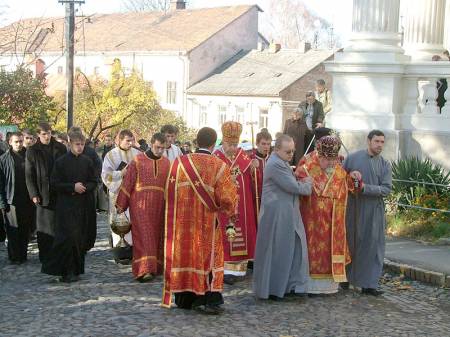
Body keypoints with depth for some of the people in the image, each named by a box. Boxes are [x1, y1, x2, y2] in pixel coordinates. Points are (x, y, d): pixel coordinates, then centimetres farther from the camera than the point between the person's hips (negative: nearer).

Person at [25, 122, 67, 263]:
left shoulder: (61, 148, 5)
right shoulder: (32, 151, 1)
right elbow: (29, 175, 1)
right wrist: (33, 194, -7)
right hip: (42, 195, -1)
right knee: (43, 228, 2)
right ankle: (45, 256, 8)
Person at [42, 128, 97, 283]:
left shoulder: (87, 162, 7)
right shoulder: (61, 162, -3)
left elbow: (94, 182, 10)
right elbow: (54, 183, -5)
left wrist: (85, 188, -10)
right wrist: (72, 187, -15)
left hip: (82, 205, 4)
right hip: (66, 205, -4)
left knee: (79, 238, 5)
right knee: (67, 236, -12)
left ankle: (75, 269, 14)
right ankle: (66, 270, -5)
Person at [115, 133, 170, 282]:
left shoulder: (166, 163, 8)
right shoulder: (138, 160, -3)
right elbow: (127, 183, 0)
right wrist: (121, 205, 1)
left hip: (159, 207, 4)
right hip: (140, 205, -4)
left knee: (156, 237, 8)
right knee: (143, 236, -10)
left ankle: (155, 267, 18)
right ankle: (144, 270, -15)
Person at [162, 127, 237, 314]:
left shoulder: (179, 163, -3)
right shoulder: (219, 166, -11)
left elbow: (170, 192, 3)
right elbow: (227, 198, -12)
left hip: (183, 221, 3)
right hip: (207, 224, -3)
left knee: (185, 254, 13)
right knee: (207, 255, 7)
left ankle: (185, 298, 21)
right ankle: (207, 299, 4)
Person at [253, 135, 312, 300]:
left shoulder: (282, 162, 12)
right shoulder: (275, 164, -20)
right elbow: (295, 187, -20)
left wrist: (302, 183, -2)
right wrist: (307, 184, -1)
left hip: (287, 214, 10)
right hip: (277, 216, -10)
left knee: (294, 249, 11)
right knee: (277, 252, 0)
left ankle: (291, 283, 19)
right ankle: (272, 289, 11)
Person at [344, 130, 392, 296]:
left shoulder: (385, 165, 3)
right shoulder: (353, 158, 1)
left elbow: (386, 189, -7)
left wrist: (365, 187, -17)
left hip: (374, 212, 1)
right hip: (353, 209, -1)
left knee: (373, 247, 0)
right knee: (351, 244, 8)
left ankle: (369, 284, 5)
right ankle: (345, 279, 21)